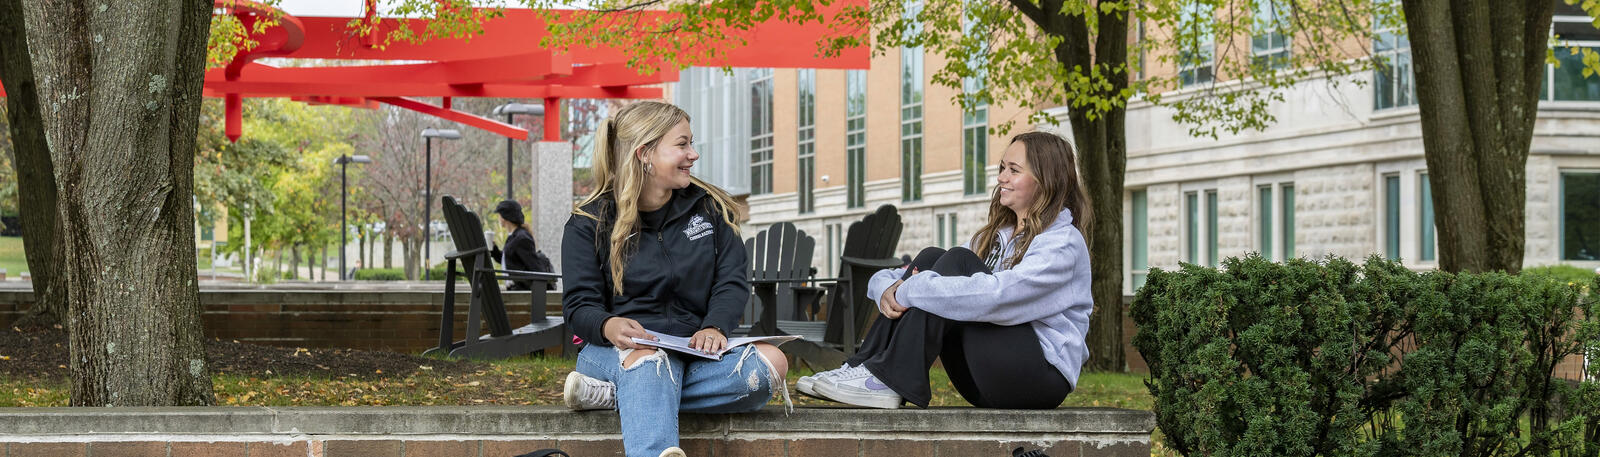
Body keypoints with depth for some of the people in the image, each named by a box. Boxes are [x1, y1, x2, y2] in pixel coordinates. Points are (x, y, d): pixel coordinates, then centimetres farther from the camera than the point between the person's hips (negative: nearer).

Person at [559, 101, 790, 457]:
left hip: (694, 348, 3)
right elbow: (579, 304, -2)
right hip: (622, 348, -3)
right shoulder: (590, 223, 4)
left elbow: (733, 281, 6)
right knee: (650, 359, -41)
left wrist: (714, 326, -17)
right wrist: (608, 326, -28)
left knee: (772, 362, -29)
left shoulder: (709, 207, 12)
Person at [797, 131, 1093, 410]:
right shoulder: (996, 236, 19)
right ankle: (865, 366, -15)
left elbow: (991, 296, -27)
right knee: (930, 258, -5)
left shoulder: (1063, 244, -8)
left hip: (1042, 377, -7)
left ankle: (888, 380, -25)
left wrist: (909, 291, -20)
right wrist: (887, 288, -11)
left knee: (956, 262, -19)